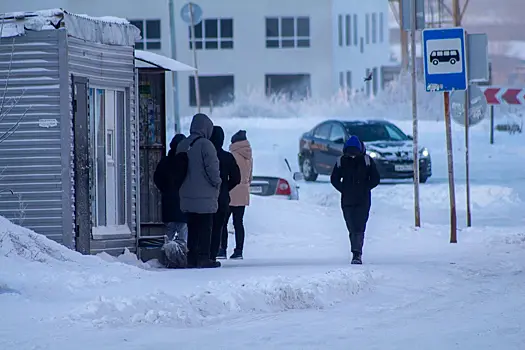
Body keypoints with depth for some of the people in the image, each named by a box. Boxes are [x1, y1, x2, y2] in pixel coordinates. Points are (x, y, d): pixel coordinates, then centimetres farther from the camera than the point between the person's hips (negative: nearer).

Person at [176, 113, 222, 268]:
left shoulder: (182, 145, 8)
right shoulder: (205, 145, -13)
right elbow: (212, 168, -16)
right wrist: (217, 183, 0)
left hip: (187, 195, 6)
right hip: (204, 196, -6)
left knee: (192, 227, 12)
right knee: (205, 227, -1)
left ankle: (191, 258, 13)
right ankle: (203, 258, -3)